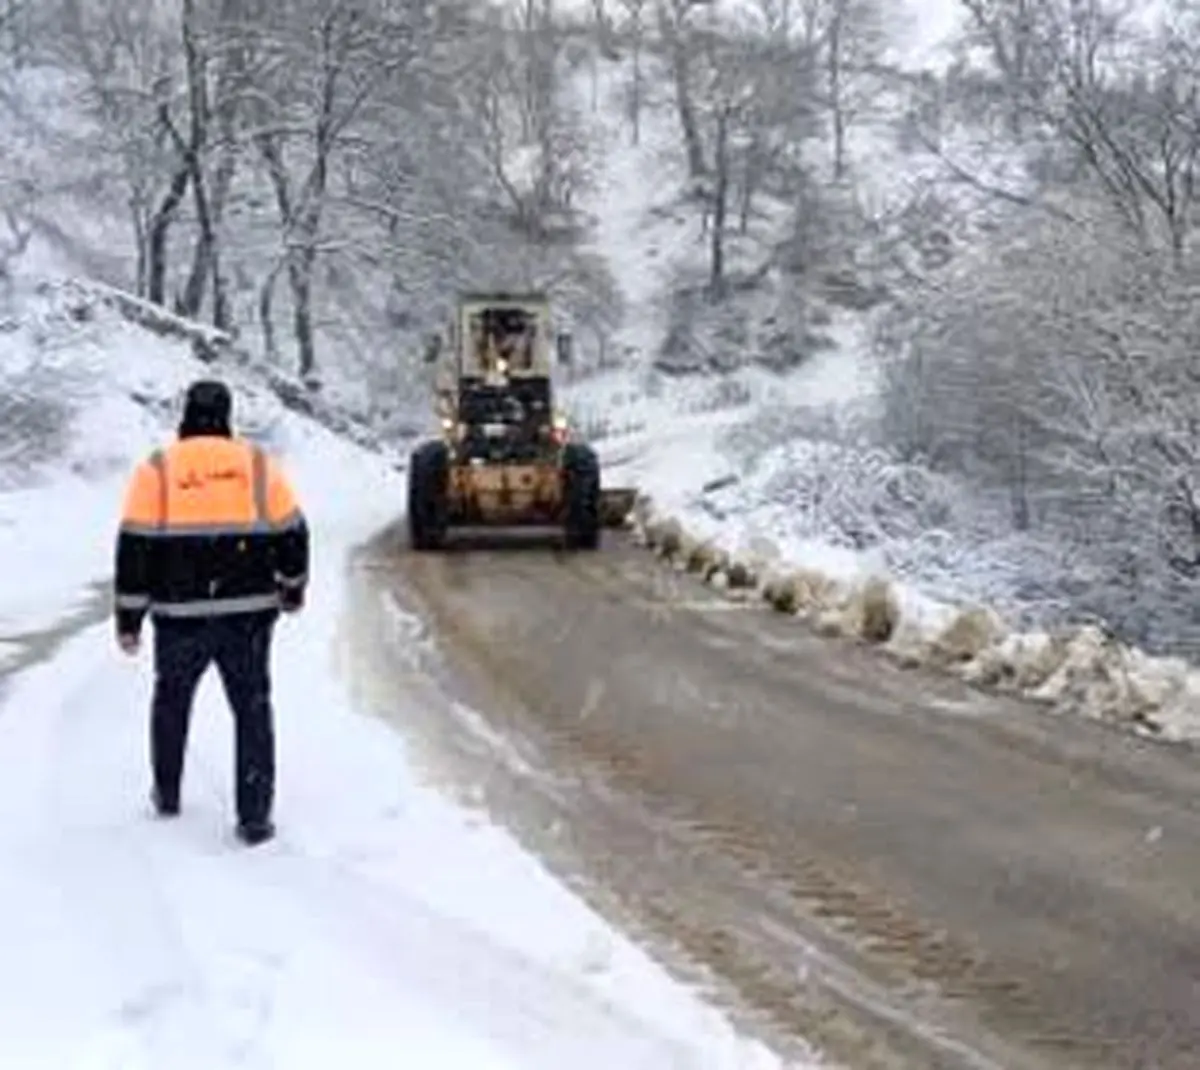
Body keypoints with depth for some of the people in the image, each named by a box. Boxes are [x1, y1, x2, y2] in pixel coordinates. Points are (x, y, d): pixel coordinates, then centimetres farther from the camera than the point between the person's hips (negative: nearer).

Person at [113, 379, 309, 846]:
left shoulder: (156, 470, -2)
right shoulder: (259, 465, 1)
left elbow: (134, 549, -3)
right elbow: (292, 534, 5)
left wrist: (129, 619, 4)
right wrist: (292, 587, 22)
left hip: (180, 616, 0)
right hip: (247, 614, 0)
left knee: (171, 704, 22)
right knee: (252, 711, 8)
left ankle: (167, 795, 35)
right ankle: (254, 818, 3)